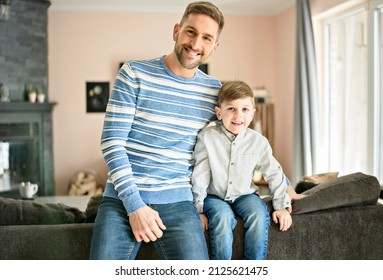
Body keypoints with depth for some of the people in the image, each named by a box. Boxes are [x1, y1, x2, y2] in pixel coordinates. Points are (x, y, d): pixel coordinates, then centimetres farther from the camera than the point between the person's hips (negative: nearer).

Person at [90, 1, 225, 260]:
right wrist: (135, 205, -13)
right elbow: (112, 142, -6)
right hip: (123, 198, -1)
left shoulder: (215, 91, 7)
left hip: (177, 201, 2)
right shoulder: (134, 74, -2)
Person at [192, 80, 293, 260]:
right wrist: (198, 209, -9)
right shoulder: (207, 137, -14)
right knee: (222, 217, -32)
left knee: (259, 215, -26)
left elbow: (273, 173, 3)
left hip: (244, 195, 2)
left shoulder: (258, 141, -7)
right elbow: (199, 176, -9)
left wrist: (282, 206, 0)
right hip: (214, 196, -2)